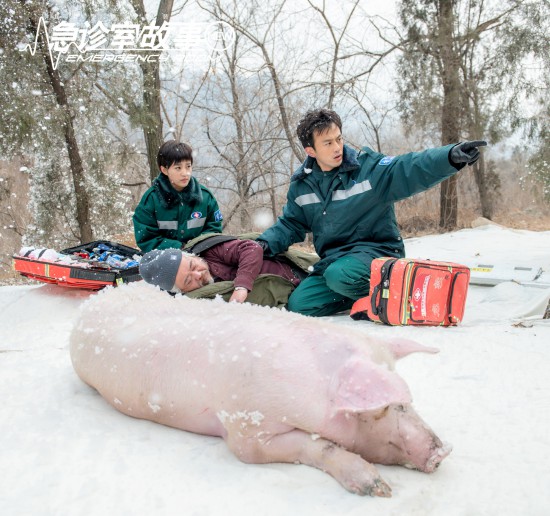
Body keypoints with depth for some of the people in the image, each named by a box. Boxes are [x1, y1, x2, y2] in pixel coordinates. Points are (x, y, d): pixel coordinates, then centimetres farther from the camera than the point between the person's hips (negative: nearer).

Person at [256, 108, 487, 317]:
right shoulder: (301, 185, 4)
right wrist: (265, 243, -4)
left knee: (340, 275, -36)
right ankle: (364, 294, 3)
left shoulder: (367, 167, -11)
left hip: (377, 251, -5)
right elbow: (290, 224, 15)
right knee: (298, 305, -9)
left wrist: (451, 157, -43)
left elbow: (410, 169, -25)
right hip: (333, 259, 6)